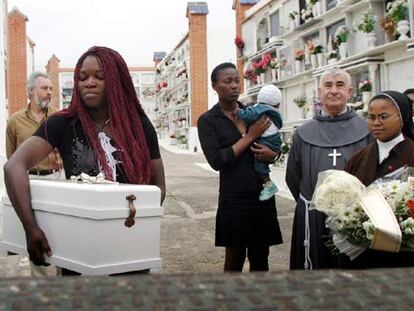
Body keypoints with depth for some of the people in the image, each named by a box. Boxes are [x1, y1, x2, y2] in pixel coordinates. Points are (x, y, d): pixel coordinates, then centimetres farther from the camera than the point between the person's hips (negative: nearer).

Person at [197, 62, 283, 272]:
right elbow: (216, 160, -15)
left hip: (262, 195, 4)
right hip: (234, 199, -4)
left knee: (260, 258, 9)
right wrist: (250, 136, -14)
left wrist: (271, 154, -6)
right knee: (235, 258, 4)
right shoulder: (208, 121, -4)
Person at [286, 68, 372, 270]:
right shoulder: (304, 133, 6)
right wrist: (310, 205, 11)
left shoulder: (365, 130, 0)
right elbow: (293, 177, 13)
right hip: (313, 219, 1)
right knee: (314, 268, 9)